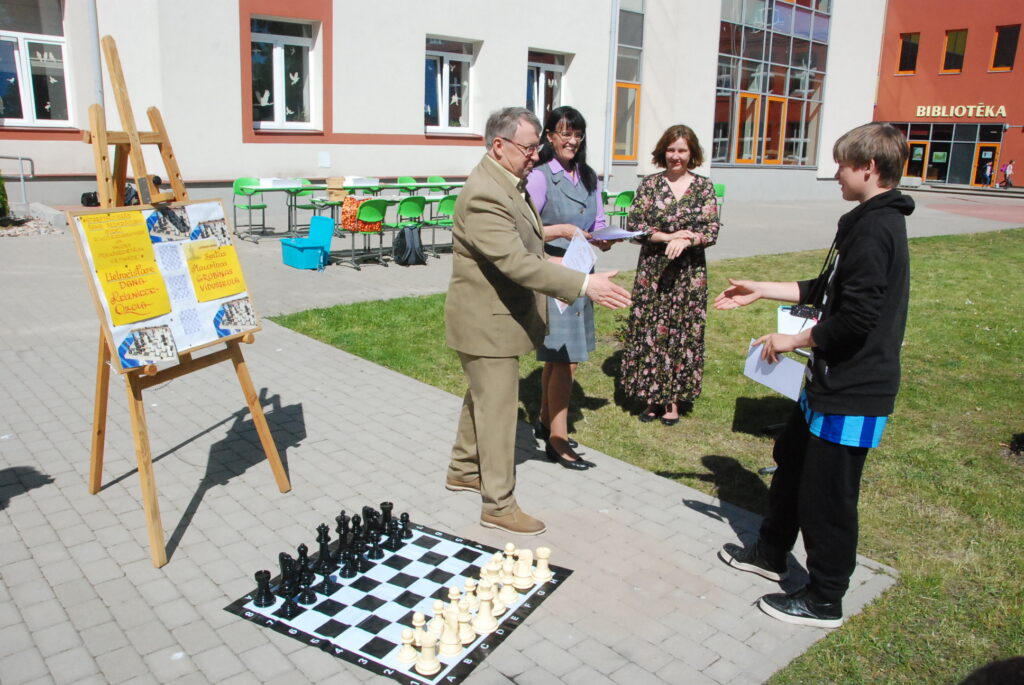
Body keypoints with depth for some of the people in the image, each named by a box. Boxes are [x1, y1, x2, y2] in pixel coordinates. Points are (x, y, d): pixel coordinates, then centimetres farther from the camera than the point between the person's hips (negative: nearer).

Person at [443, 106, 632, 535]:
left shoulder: (507, 182, 8)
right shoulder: (484, 195, -26)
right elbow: (516, 262, -35)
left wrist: (559, 277, 7)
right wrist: (583, 284, -37)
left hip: (496, 316, 10)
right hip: (487, 323, -10)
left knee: (483, 397, 23)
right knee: (496, 411, 0)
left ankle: (463, 470, 41)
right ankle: (499, 505, 14)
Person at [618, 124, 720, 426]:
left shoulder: (704, 187, 3)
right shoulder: (649, 185, 2)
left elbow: (712, 231, -3)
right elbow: (634, 225, -5)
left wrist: (686, 240, -21)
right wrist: (669, 237, -16)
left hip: (689, 273, 0)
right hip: (652, 271, 0)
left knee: (683, 332, 4)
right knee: (650, 330, 3)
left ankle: (674, 399, 16)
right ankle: (653, 397, 16)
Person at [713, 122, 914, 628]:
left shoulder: (874, 230, -21)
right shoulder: (874, 223, 11)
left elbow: (856, 317, -28)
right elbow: (827, 291, 19)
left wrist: (794, 340, -15)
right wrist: (760, 292, 18)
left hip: (851, 392, -11)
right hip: (832, 381, 11)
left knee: (827, 496, 2)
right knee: (792, 464, 22)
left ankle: (824, 600, 19)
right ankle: (770, 553, 41)